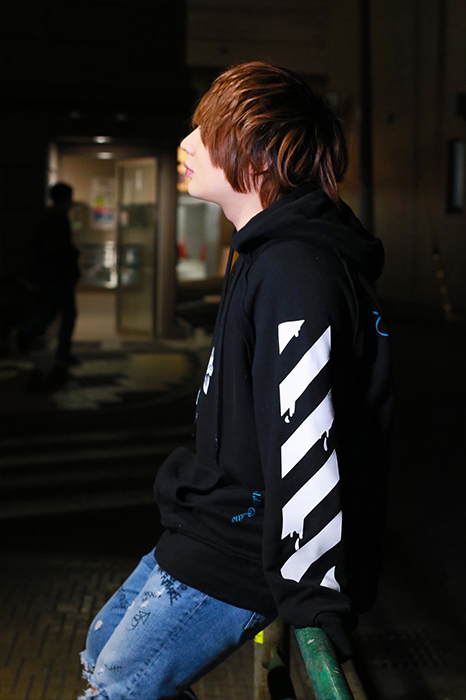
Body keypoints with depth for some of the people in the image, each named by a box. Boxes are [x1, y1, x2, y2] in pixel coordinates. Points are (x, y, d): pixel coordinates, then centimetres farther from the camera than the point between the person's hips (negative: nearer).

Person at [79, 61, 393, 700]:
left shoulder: (297, 272, -26)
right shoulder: (268, 253, 10)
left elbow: (308, 447, -28)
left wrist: (315, 606, -25)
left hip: (234, 558, -10)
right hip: (214, 525, 10)